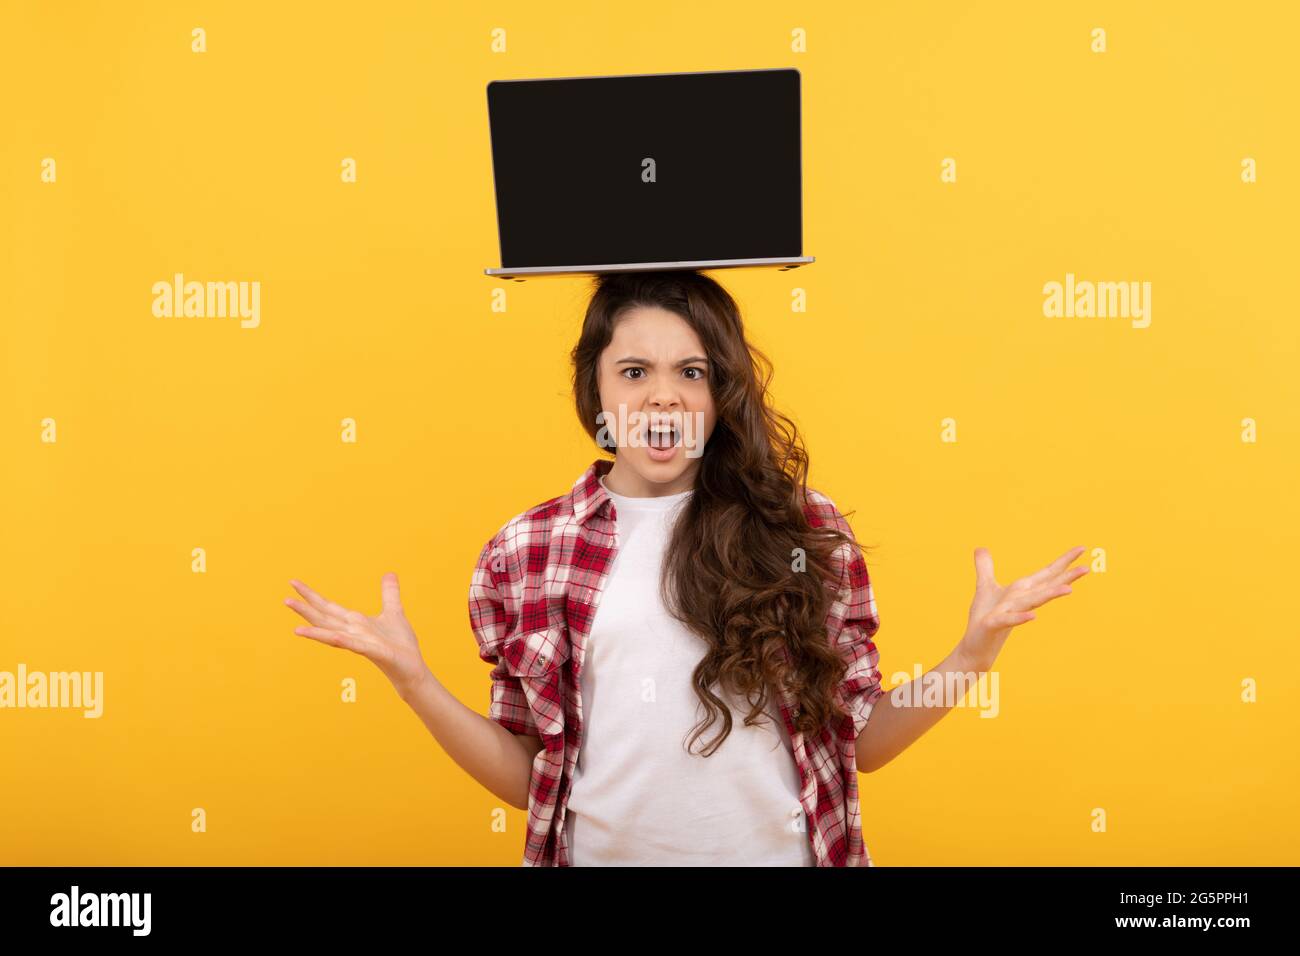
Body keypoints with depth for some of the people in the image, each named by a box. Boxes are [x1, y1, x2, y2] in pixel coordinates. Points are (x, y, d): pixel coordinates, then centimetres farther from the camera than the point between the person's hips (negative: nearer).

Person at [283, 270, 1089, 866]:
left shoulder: (806, 531, -3)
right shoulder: (526, 553, -3)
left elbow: (857, 740, 2)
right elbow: (528, 777, 1)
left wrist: (976, 650, -11)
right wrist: (411, 677, -10)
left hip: (778, 852, 0)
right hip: (604, 851, 0)